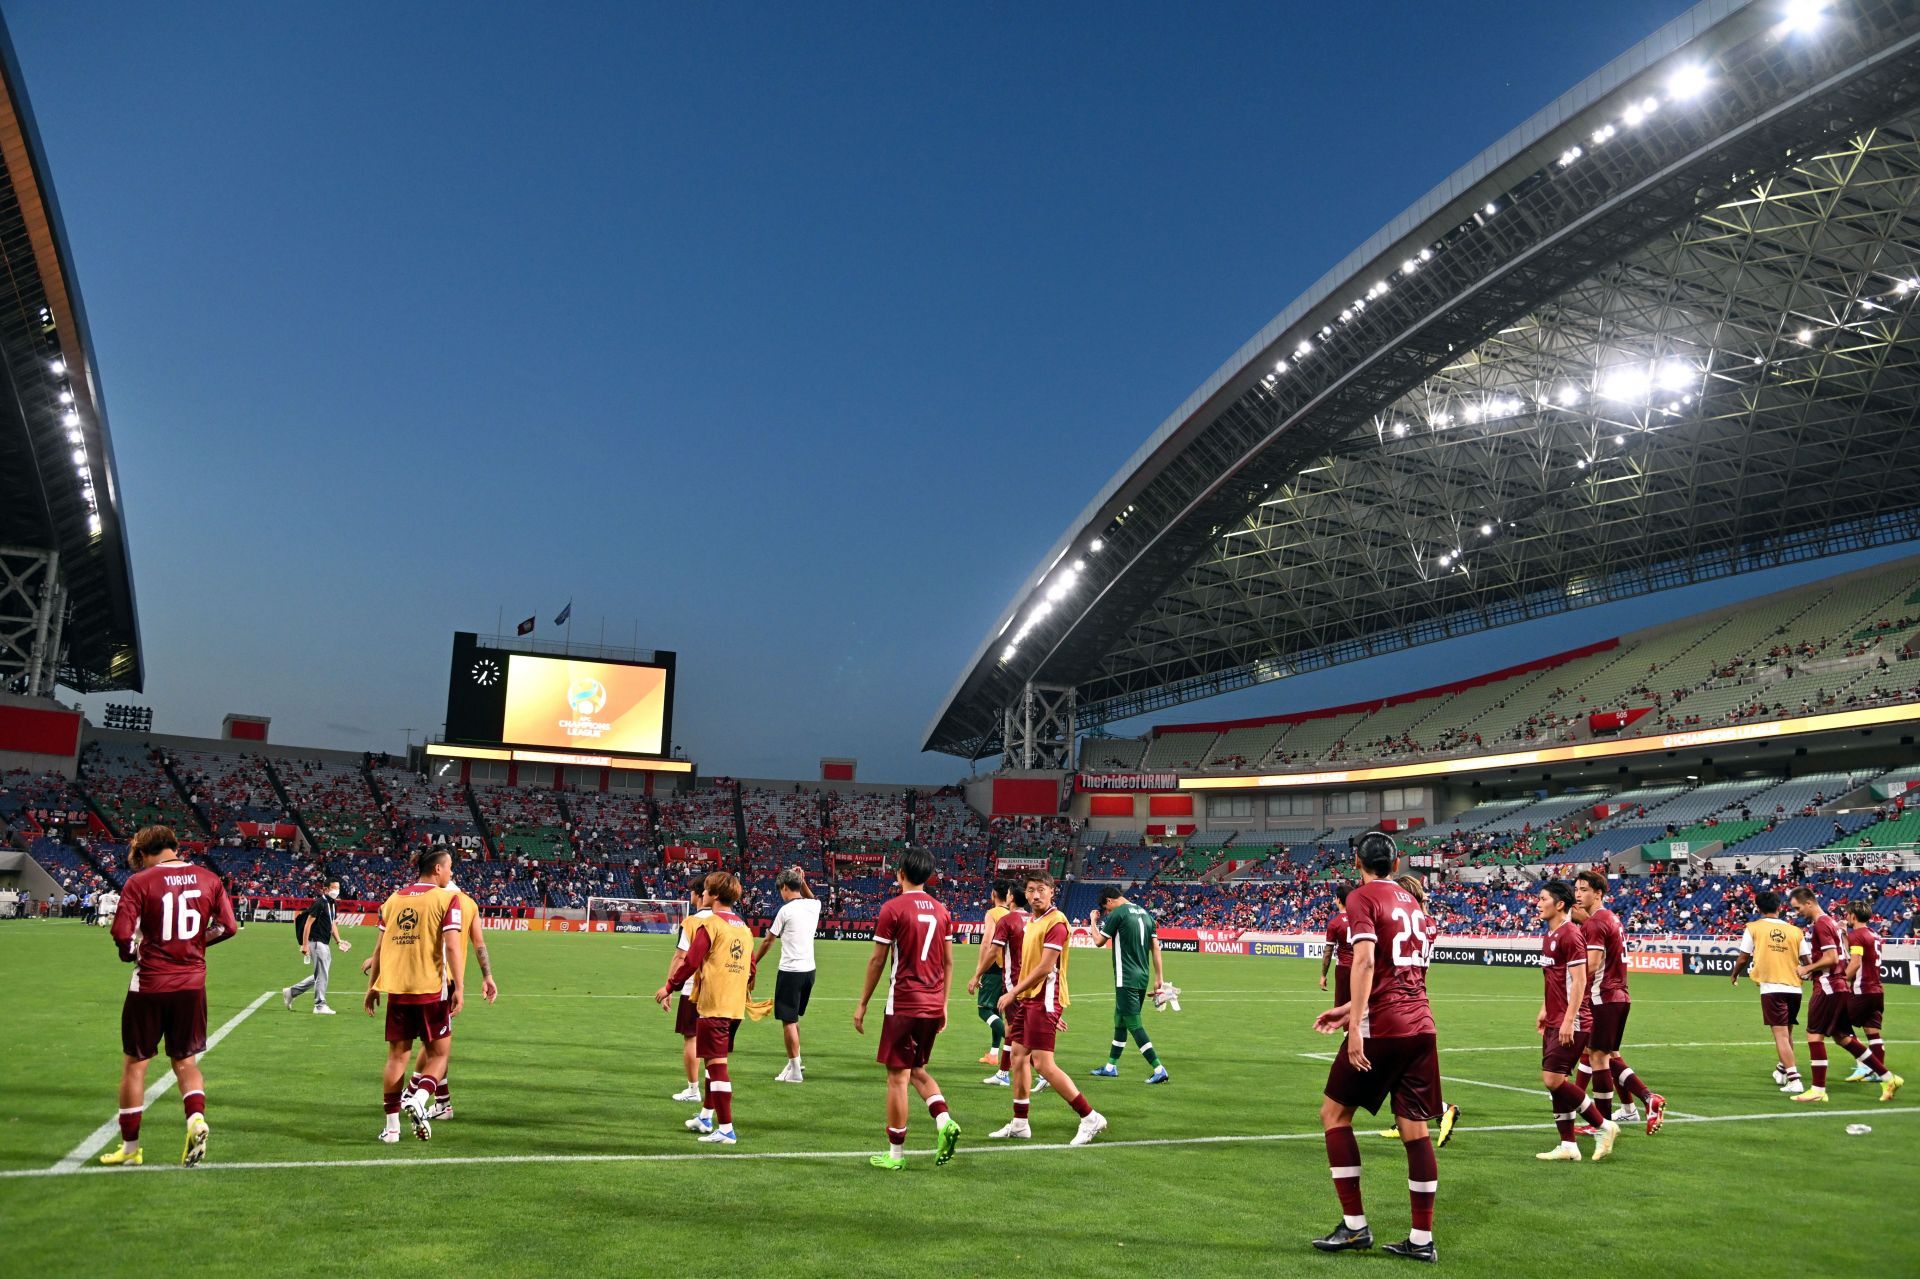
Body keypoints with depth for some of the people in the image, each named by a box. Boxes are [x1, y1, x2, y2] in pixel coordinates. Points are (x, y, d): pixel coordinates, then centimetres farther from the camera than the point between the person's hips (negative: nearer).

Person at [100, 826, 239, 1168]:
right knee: (185, 1061, 16)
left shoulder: (140, 881, -9)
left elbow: (122, 933, -16)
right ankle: (196, 1118, -9)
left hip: (150, 985, -3)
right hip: (193, 984, 3)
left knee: (135, 1063, 12)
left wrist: (132, 953, 5)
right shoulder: (208, 879, 2)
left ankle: (130, 1148, 21)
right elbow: (228, 927, 1)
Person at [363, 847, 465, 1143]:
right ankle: (418, 1099, -15)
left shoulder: (393, 899, 9)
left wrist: (372, 987, 18)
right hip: (432, 989, -4)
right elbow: (452, 946, -14)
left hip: (396, 988, 4)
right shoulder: (447, 899, -5)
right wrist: (459, 988, -13)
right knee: (438, 1054, 10)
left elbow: (380, 948, 10)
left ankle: (391, 1126, 12)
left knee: (397, 1056, 12)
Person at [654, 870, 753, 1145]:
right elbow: (751, 966, 16)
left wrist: (669, 987, -3)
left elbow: (690, 961, -13)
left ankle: (726, 1130, -6)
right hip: (737, 1006, 8)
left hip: (713, 1005, -8)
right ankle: (706, 1117, 34)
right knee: (716, 1060, 21)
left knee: (716, 1063, -5)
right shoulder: (744, 927, 12)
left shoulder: (709, 924, -11)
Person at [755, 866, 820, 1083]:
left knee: (789, 1020, 1)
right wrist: (802, 880, 22)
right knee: (794, 1017, 22)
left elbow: (767, 941, -3)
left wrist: (753, 963, 8)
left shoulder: (785, 910, -11)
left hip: (790, 971, -7)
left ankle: (795, 1071, 3)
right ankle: (796, 1061, 29)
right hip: (809, 969, 7)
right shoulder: (814, 905, 4)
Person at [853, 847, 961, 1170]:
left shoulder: (893, 908, -9)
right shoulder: (941, 911, 8)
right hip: (933, 1006, 6)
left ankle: (896, 1153, 9)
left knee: (897, 1076, 3)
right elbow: (948, 962, 12)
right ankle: (944, 1120, -1)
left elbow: (877, 960, -7)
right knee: (918, 1070, 20)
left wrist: (862, 1004, 1)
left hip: (904, 1004, -6)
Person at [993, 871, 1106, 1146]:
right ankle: (1019, 1125, 23)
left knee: (1043, 1064, -11)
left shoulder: (1056, 922, -15)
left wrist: (1013, 993, -14)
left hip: (1044, 1000, -9)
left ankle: (1091, 1118, -5)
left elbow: (1045, 967, -19)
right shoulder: (1030, 923, 14)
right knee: (1019, 1059, 13)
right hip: (1028, 1000, 9)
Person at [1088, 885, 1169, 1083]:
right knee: (1120, 1021, 19)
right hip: (1143, 978, 8)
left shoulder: (1118, 913, -10)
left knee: (1134, 1025, -6)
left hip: (1126, 979, -8)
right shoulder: (1145, 914, 11)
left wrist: (1094, 922, 17)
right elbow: (1156, 947, 10)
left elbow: (1100, 941, 0)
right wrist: (1159, 977, 11)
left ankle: (1159, 1070, -11)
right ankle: (1111, 1067, 28)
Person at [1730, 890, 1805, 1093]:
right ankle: (1782, 1070, 37)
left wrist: (1735, 975, 21)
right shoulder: (1794, 931, 7)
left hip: (1771, 987, -4)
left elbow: (1743, 958, 3)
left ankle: (1794, 1080, -14)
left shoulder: (1753, 928, 1)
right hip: (1794, 988, 4)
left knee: (1781, 1033, -5)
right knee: (1787, 1031, 21)